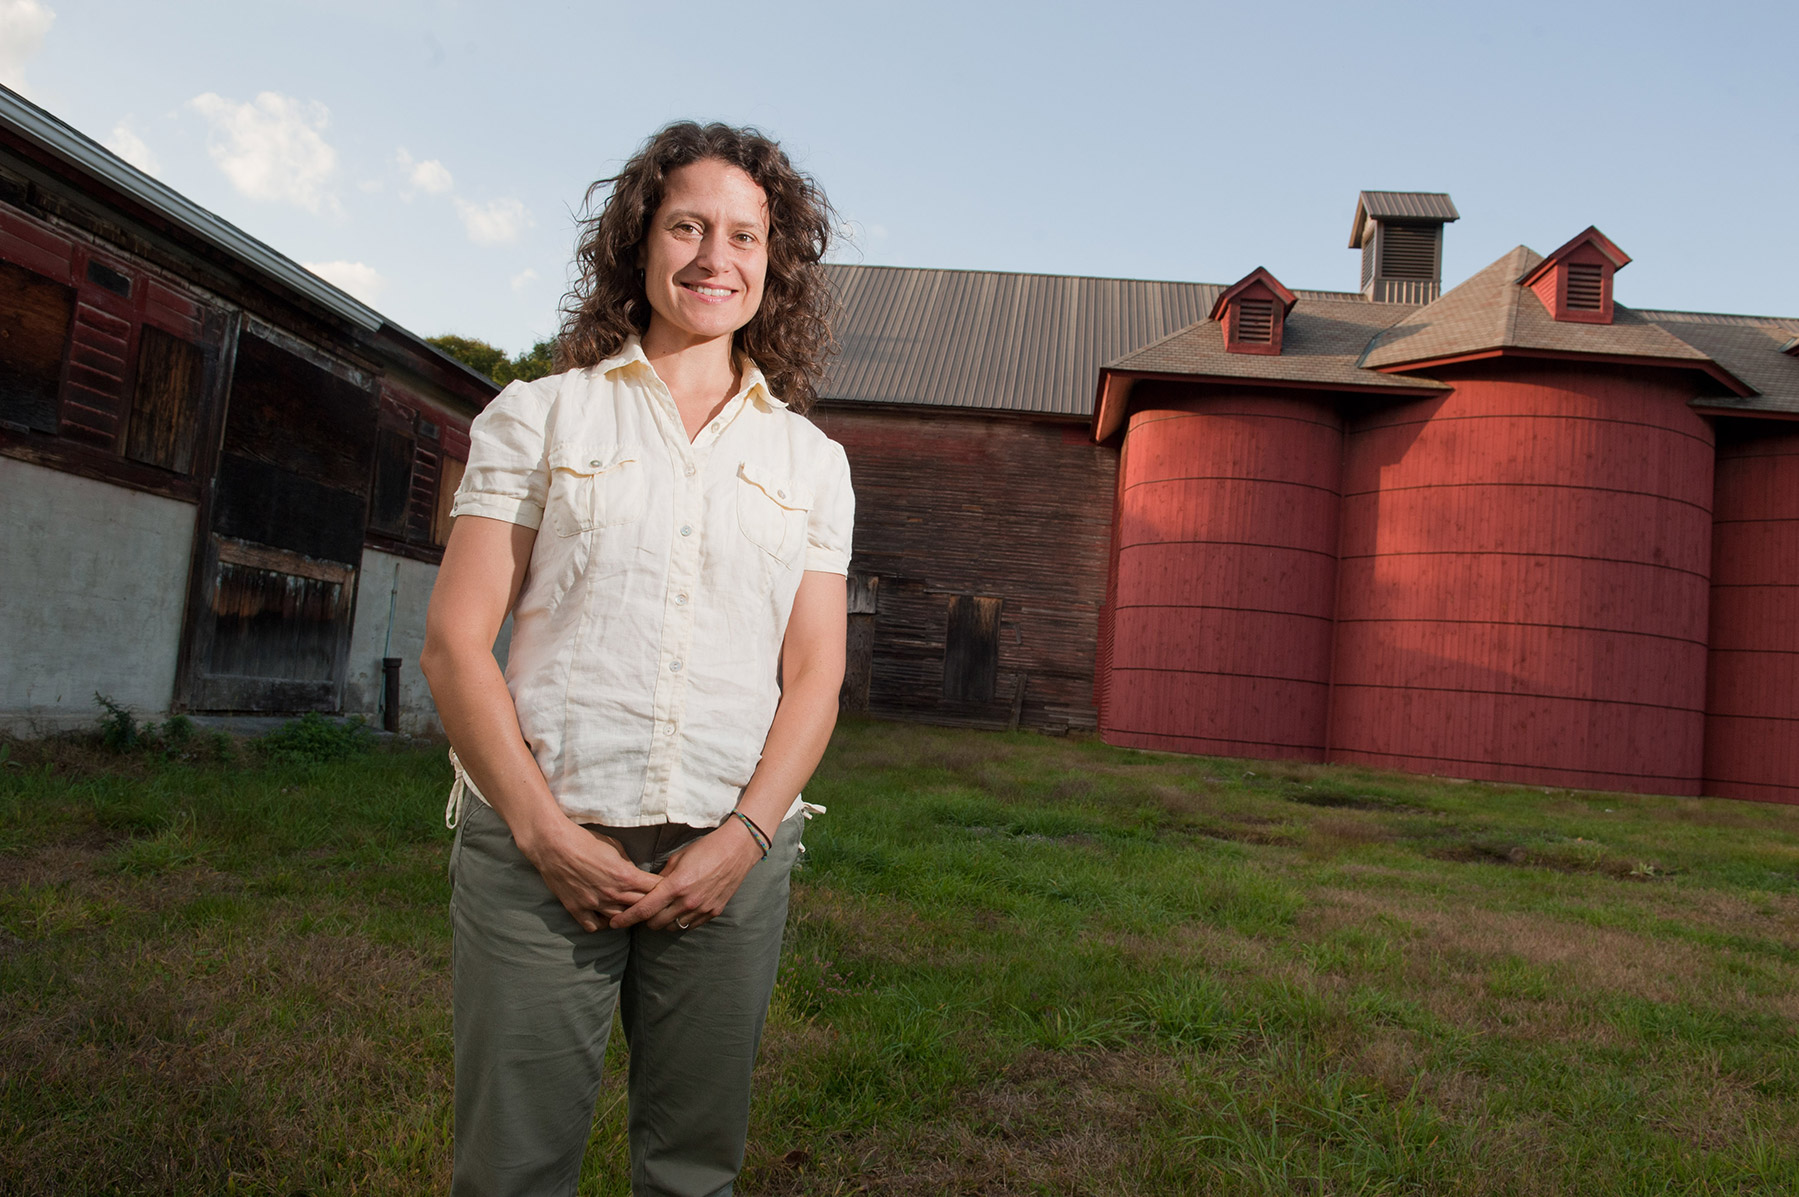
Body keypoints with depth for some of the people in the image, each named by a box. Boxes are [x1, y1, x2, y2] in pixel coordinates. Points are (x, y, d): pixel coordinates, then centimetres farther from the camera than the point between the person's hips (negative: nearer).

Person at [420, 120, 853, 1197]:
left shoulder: (812, 461, 11)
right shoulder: (541, 415, 6)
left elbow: (815, 672, 6)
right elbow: (455, 641, 0)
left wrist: (746, 835, -8)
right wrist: (546, 831, -10)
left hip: (731, 851, 2)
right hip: (540, 845, -1)